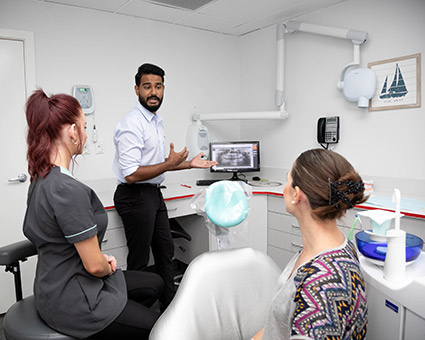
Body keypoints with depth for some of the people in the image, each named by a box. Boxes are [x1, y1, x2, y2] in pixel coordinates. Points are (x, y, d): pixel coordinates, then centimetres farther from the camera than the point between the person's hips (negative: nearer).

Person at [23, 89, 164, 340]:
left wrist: (100, 257, 4)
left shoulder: (41, 178, 1)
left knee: (155, 284, 17)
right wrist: (108, 267, -2)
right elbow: (95, 266, -26)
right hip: (71, 303, -9)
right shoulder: (69, 190, -30)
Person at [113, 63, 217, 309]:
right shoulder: (131, 125, -19)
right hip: (136, 196, -9)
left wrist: (189, 163, 17)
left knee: (165, 252, 19)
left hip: (154, 194, 10)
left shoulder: (157, 120, 12)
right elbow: (131, 174, -26)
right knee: (139, 261, 5)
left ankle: (170, 306, 37)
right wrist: (169, 164, -21)